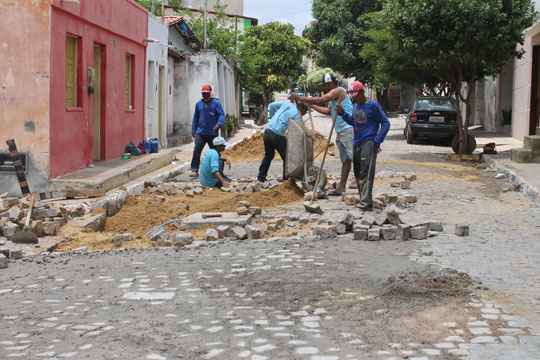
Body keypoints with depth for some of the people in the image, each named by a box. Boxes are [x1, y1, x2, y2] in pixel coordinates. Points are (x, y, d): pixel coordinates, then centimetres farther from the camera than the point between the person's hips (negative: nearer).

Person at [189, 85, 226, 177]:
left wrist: (218, 124, -29)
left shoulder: (216, 103, -2)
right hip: (200, 133, 2)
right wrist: (193, 130, 12)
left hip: (212, 133, -2)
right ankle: (194, 170, -8)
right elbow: (195, 118, 17)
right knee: (196, 151, -9)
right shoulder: (198, 104, 11)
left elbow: (222, 115, -10)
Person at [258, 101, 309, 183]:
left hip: (267, 132, 7)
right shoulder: (297, 116, -3)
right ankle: (286, 178, 9)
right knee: (286, 157, 7)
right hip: (277, 135, -7)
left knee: (268, 155, 22)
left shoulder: (287, 104, 15)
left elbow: (272, 105, 20)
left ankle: (261, 176, 25)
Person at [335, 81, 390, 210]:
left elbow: (385, 123, -7)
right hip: (357, 143, 8)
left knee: (366, 173, -16)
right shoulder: (356, 105, 12)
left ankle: (366, 202, -19)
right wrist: (342, 113, 7)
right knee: (357, 173, 12)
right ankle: (362, 198, 21)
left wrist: (377, 141, -13)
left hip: (368, 143, -8)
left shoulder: (373, 105, -9)